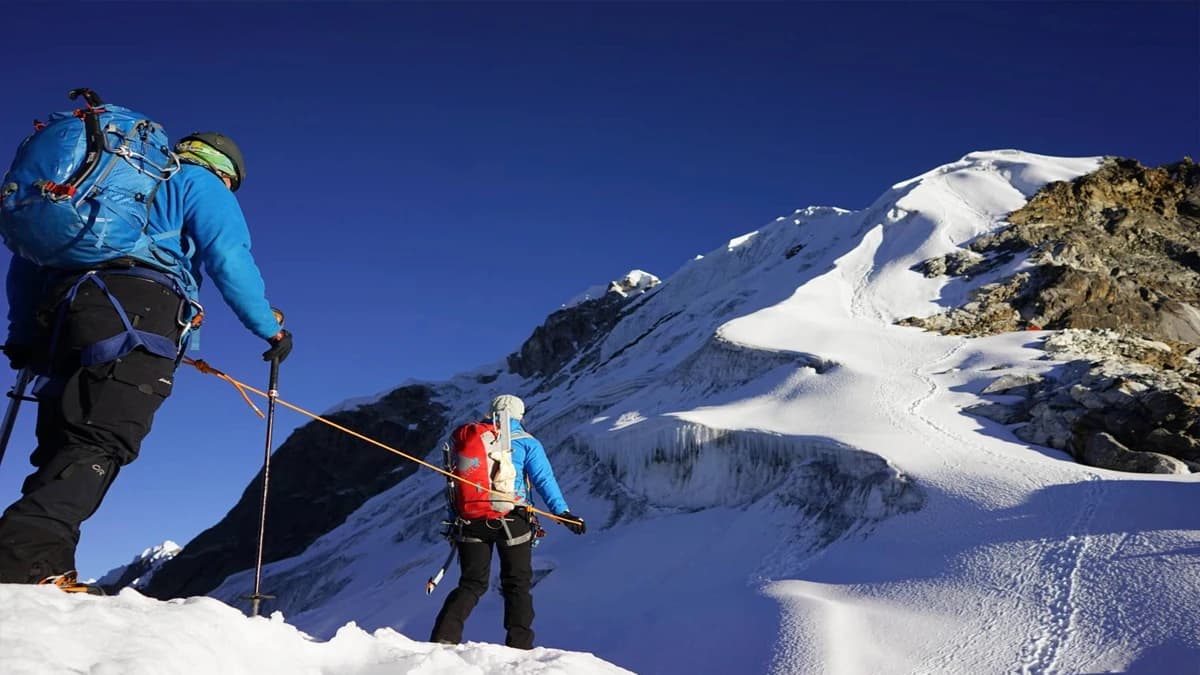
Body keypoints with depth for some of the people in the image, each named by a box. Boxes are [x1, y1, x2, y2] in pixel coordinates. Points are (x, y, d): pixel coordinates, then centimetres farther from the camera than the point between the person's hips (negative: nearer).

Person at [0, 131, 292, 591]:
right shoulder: (200, 183, 17)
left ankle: (43, 569, -10)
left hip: (63, 318, 7)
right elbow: (230, 259, 1)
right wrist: (270, 328, 8)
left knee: (65, 450, 4)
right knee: (101, 443, -18)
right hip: (137, 315, -7)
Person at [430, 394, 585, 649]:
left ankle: (444, 638, -6)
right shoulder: (525, 441, 3)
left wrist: (456, 517, 24)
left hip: (472, 520, 3)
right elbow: (543, 479, -9)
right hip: (510, 520, -3)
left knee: (471, 583, 12)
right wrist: (563, 512, -13)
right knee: (517, 585, 10)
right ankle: (519, 647, 5)